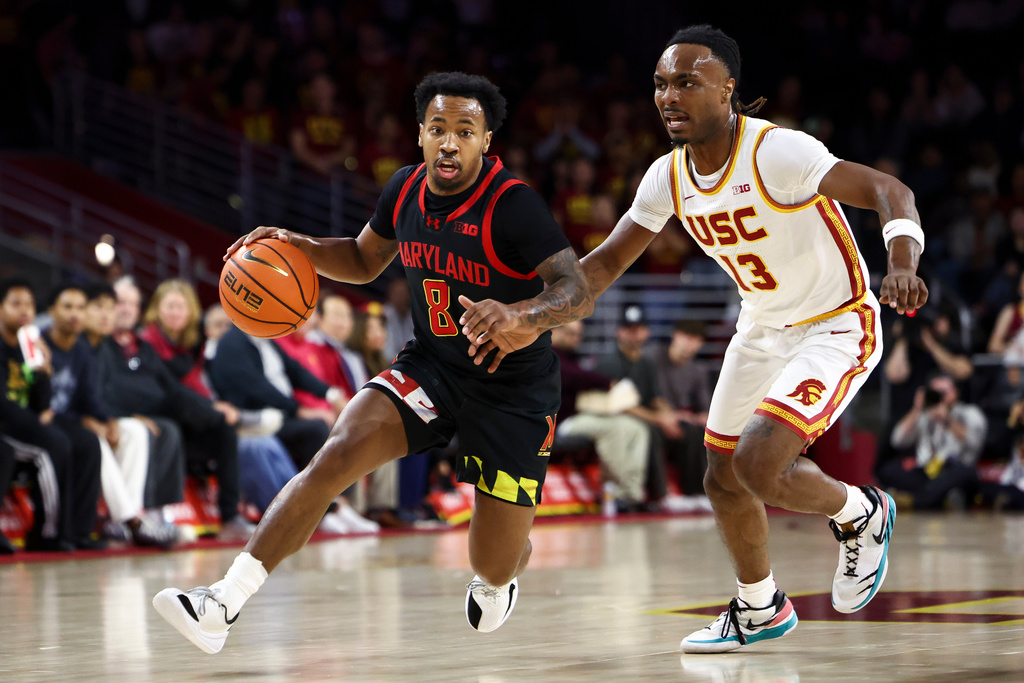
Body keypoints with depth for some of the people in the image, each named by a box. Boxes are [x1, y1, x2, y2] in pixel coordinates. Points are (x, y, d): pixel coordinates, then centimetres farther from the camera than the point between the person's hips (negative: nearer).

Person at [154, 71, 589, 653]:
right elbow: (363, 261, 14)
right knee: (336, 457, -22)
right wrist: (298, 246, -5)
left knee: (495, 569, 3)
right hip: (431, 367, 4)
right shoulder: (406, 190, -4)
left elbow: (575, 286, -29)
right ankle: (223, 605, -25)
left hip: (514, 391, -4)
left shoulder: (514, 205, -22)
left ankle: (504, 570, 45)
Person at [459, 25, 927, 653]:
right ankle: (760, 609, 39)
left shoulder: (777, 153, -28)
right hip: (762, 329, 8)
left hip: (837, 328, -8)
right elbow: (607, 263, 2)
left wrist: (902, 265, -55)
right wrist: (531, 319, -12)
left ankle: (861, 515, 8)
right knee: (724, 478, 14)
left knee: (758, 465, -23)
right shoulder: (669, 177, -5)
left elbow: (889, 191, -35)